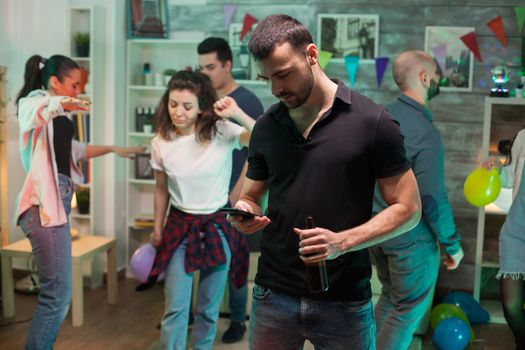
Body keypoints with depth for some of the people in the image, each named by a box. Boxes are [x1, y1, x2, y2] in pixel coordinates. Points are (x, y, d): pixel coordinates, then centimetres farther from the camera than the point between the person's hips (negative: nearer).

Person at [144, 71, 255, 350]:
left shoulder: (222, 132, -13)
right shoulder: (160, 143, -6)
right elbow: (161, 190, 7)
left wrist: (237, 114, -35)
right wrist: (157, 229, 14)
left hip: (217, 227, -1)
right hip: (180, 227, 1)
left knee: (209, 307, 12)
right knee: (175, 307, -1)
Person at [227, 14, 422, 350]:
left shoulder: (372, 121, -7)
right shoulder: (265, 127, 5)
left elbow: (408, 208, -6)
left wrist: (342, 242, -19)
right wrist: (244, 213, -7)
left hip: (344, 301, -3)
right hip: (273, 295, 3)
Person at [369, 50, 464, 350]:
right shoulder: (426, 134, -23)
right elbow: (433, 200, -21)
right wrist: (453, 245, -8)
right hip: (411, 238, -7)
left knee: (390, 298, 24)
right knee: (409, 311, 10)